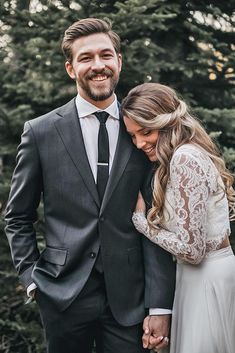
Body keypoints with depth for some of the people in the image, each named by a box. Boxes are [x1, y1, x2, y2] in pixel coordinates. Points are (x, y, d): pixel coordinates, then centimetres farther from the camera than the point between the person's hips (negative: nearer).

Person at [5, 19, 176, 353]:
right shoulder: (41, 132, -2)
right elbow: (18, 217, 7)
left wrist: (160, 307, -8)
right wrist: (32, 278, -2)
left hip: (128, 298, 1)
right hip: (64, 296, 0)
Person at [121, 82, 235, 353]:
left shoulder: (184, 157, -20)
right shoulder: (190, 152, 10)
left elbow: (191, 248, -23)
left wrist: (139, 218, -13)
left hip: (206, 277, -10)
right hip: (208, 272, 10)